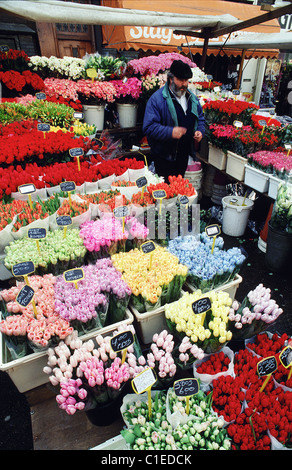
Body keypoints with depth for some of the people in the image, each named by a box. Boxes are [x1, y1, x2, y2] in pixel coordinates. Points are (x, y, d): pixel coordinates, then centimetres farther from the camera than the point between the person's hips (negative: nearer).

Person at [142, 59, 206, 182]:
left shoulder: (192, 97, 10)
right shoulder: (157, 99, -13)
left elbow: (200, 117, 22)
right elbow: (149, 127, -20)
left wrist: (200, 131, 0)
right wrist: (170, 132, -32)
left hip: (184, 155, 7)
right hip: (165, 157, -6)